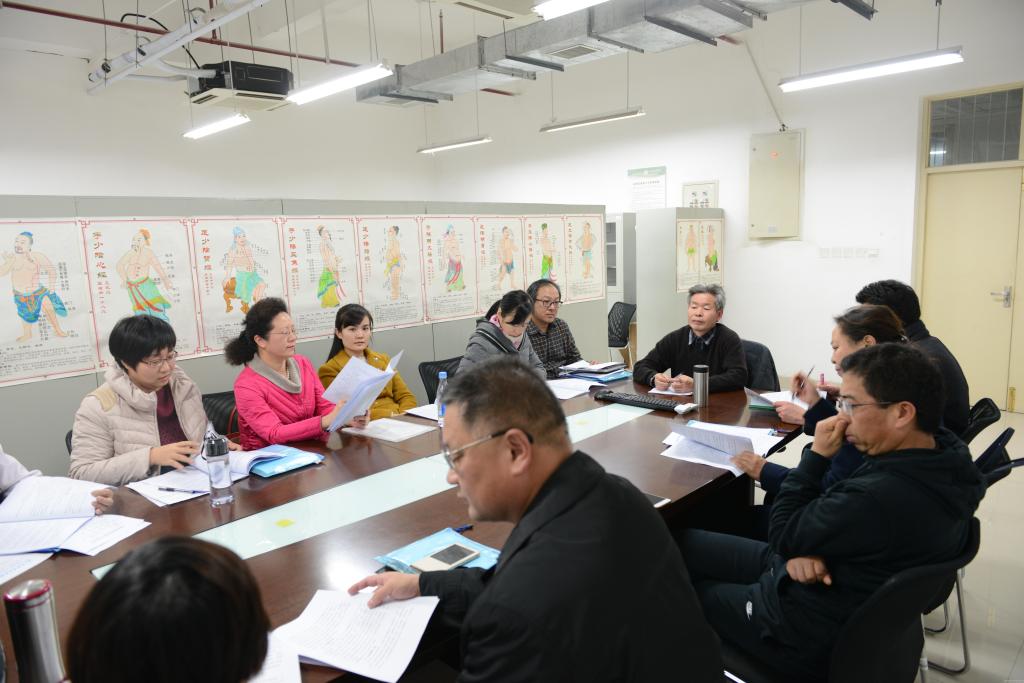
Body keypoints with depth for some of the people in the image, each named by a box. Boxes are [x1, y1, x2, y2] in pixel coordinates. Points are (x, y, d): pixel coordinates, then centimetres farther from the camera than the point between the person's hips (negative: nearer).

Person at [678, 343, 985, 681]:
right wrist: (805, 546, -15)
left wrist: (815, 455, -16)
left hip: (809, 637, -8)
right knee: (685, 540, 13)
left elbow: (783, 537, -19)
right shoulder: (946, 451, -8)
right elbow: (836, 510, 3)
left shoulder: (878, 499, -38)